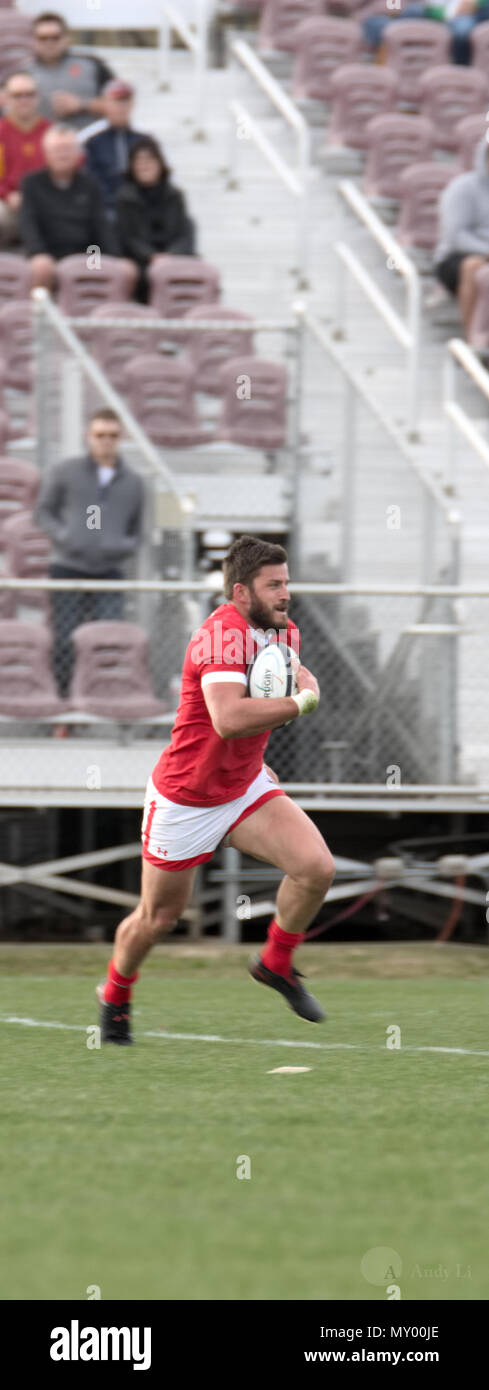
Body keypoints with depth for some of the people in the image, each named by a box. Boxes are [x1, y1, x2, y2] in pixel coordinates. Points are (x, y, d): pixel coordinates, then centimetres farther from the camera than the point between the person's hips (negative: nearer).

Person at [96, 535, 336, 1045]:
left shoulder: (281, 630, 0)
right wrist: (299, 703, -30)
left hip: (246, 788, 7)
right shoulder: (224, 634, -28)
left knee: (317, 868, -14)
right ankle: (114, 997, 37)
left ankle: (276, 964, 11)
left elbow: (299, 678, 24)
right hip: (185, 800, -7)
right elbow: (228, 719, -42)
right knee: (159, 917, 9)